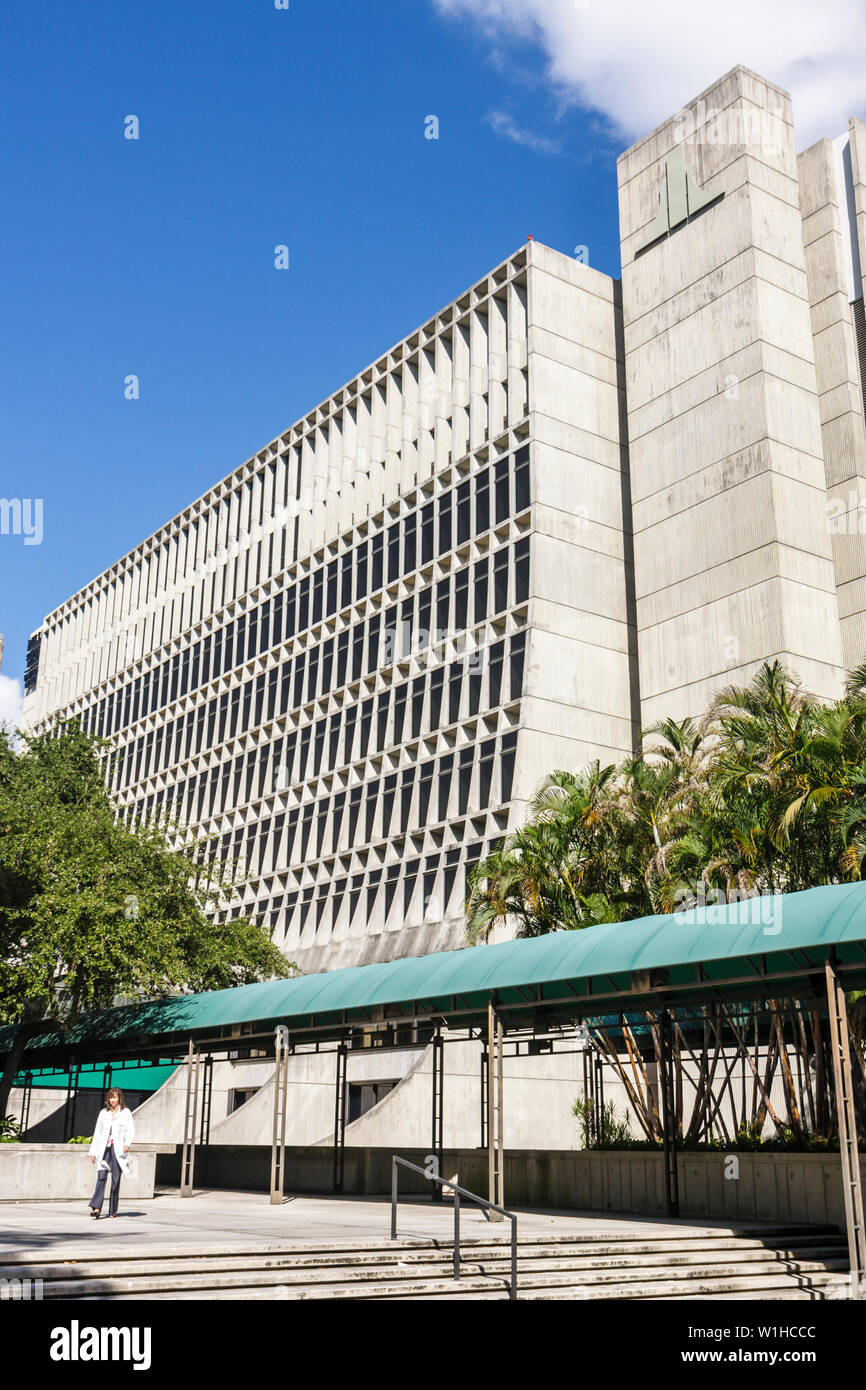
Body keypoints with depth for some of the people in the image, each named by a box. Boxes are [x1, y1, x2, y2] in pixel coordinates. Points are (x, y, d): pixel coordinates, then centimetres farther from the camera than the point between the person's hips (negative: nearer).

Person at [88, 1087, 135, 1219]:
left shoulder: (126, 1113, 5)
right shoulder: (103, 1113, 14)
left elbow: (131, 1131, -2)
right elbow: (97, 1133, 17)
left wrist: (127, 1144, -20)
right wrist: (93, 1152, 13)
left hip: (118, 1149, -2)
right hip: (104, 1148, 2)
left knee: (116, 1179, 0)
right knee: (101, 1176, -14)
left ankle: (112, 1210, 9)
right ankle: (96, 1208, -20)